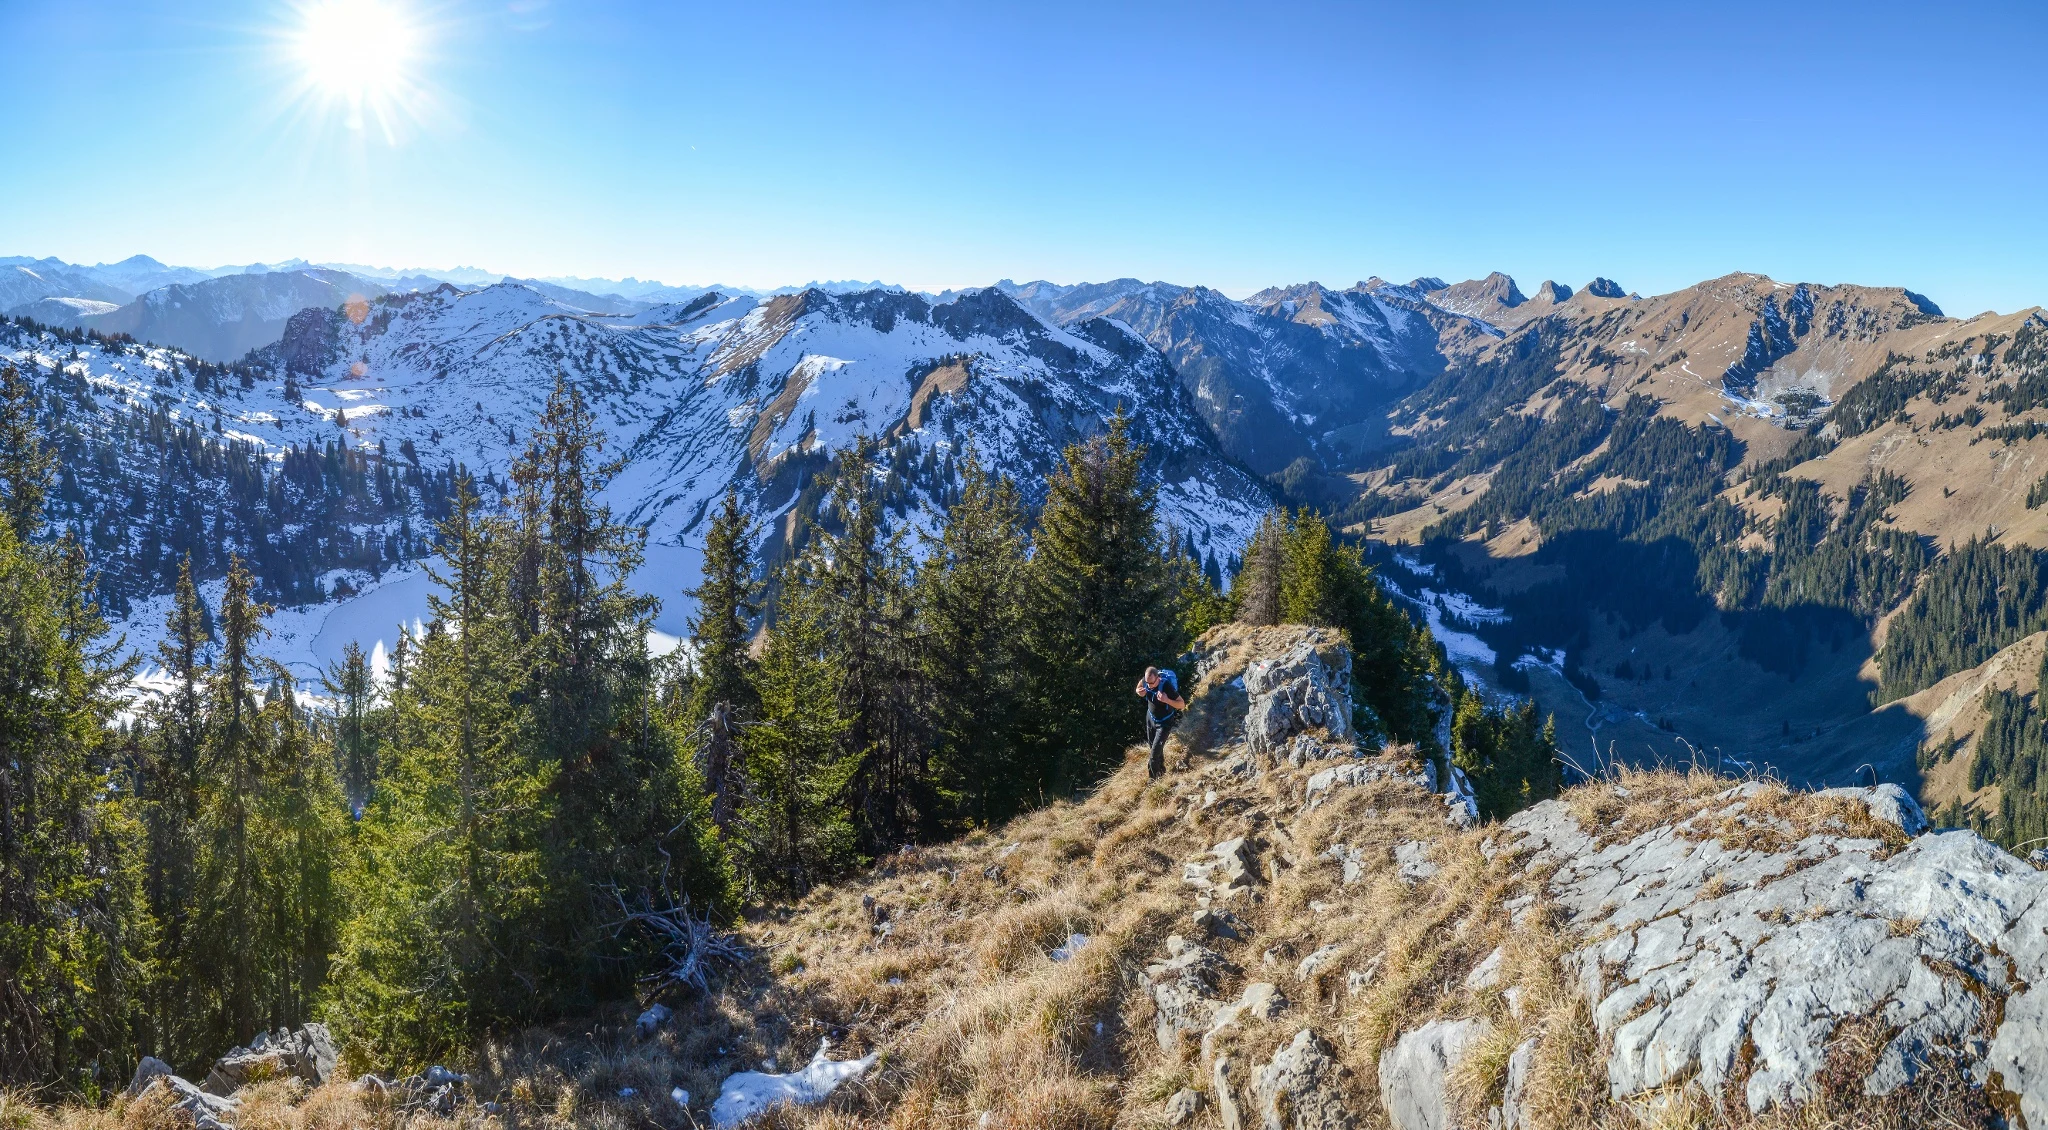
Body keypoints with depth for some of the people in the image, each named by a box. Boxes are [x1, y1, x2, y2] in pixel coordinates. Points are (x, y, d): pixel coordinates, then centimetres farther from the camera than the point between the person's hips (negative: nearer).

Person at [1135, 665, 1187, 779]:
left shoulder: (1167, 687, -36)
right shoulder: (1145, 681, -21)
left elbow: (1182, 705, -29)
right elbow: (1139, 687, 5)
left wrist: (1167, 700, -46)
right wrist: (1140, 692, -20)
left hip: (1164, 722, -6)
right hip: (1150, 718, 6)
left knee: (1156, 751, -9)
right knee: (1152, 745, 23)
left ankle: (1153, 778, 9)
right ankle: (1161, 769, 48)